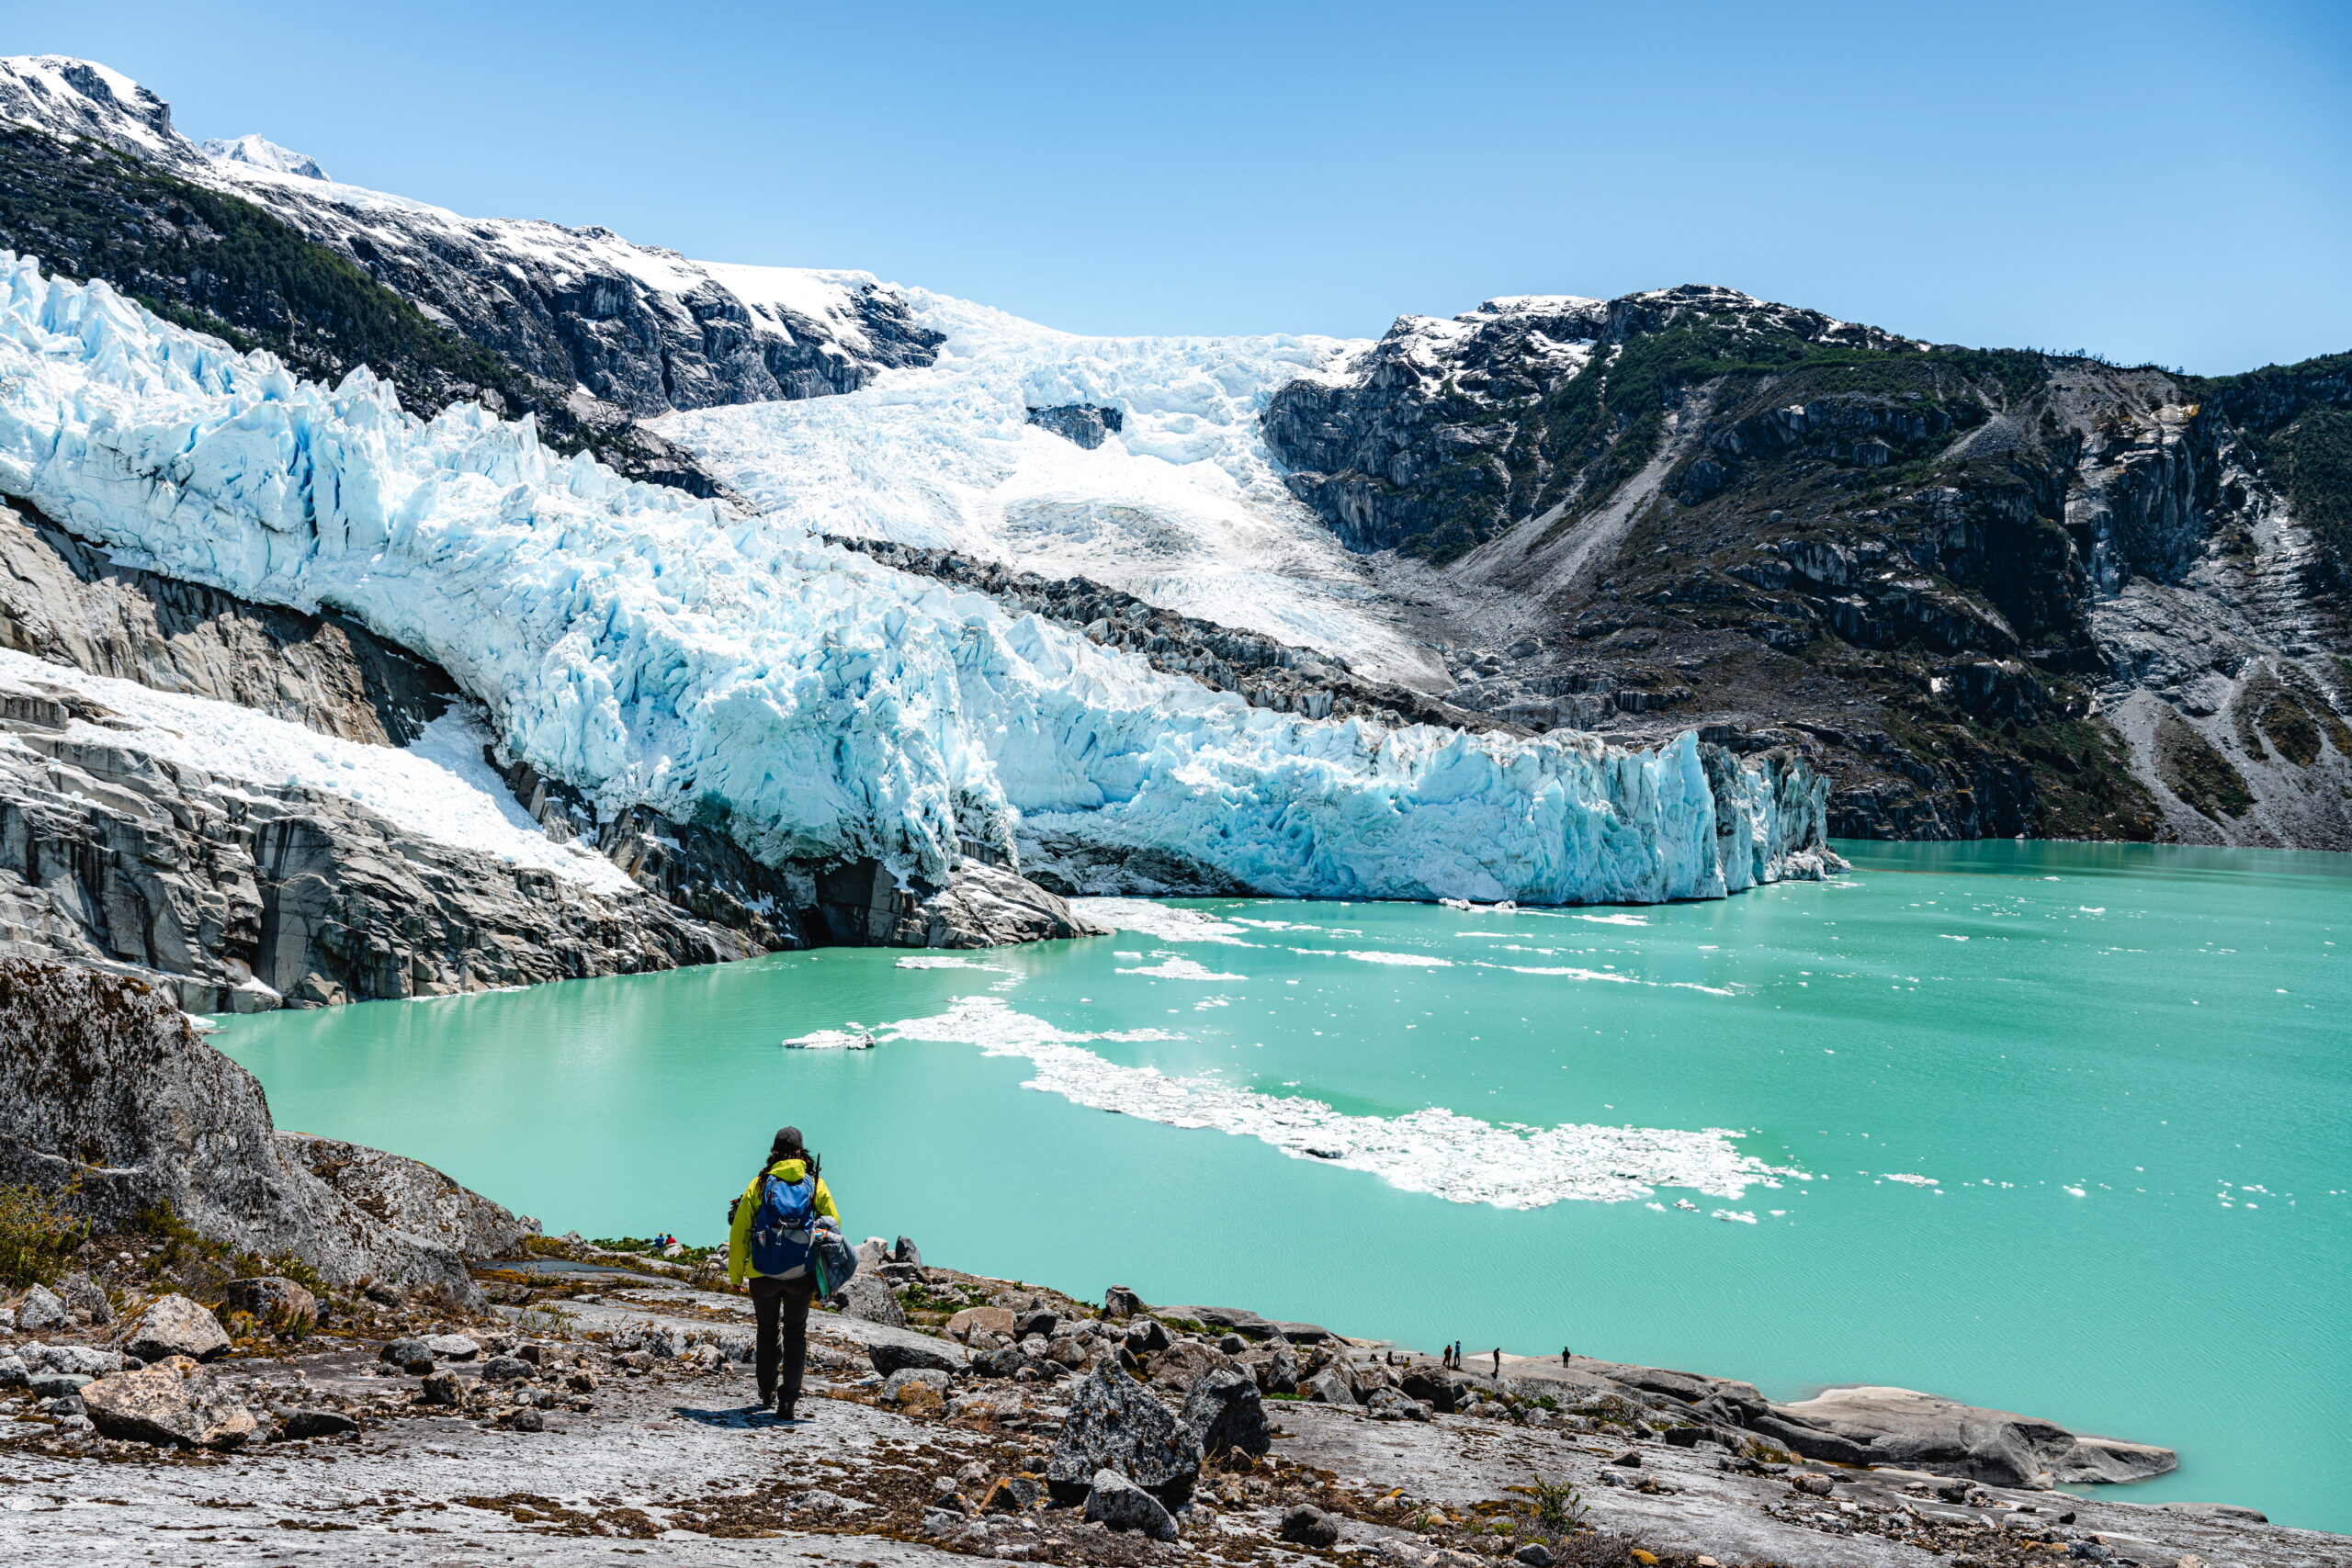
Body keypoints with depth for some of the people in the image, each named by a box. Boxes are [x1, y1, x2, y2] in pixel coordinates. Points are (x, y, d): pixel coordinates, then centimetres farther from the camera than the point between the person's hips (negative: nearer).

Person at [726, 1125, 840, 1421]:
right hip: (801, 1275, 0)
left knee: (768, 1331, 22)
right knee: (795, 1334, 13)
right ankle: (787, 1400, -1)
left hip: (763, 1274, 0)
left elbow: (739, 1232, -3)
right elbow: (834, 1226, 1)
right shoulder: (816, 1184, 1)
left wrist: (735, 1275, 6)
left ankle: (767, 1393, 34)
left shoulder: (759, 1185, -1)